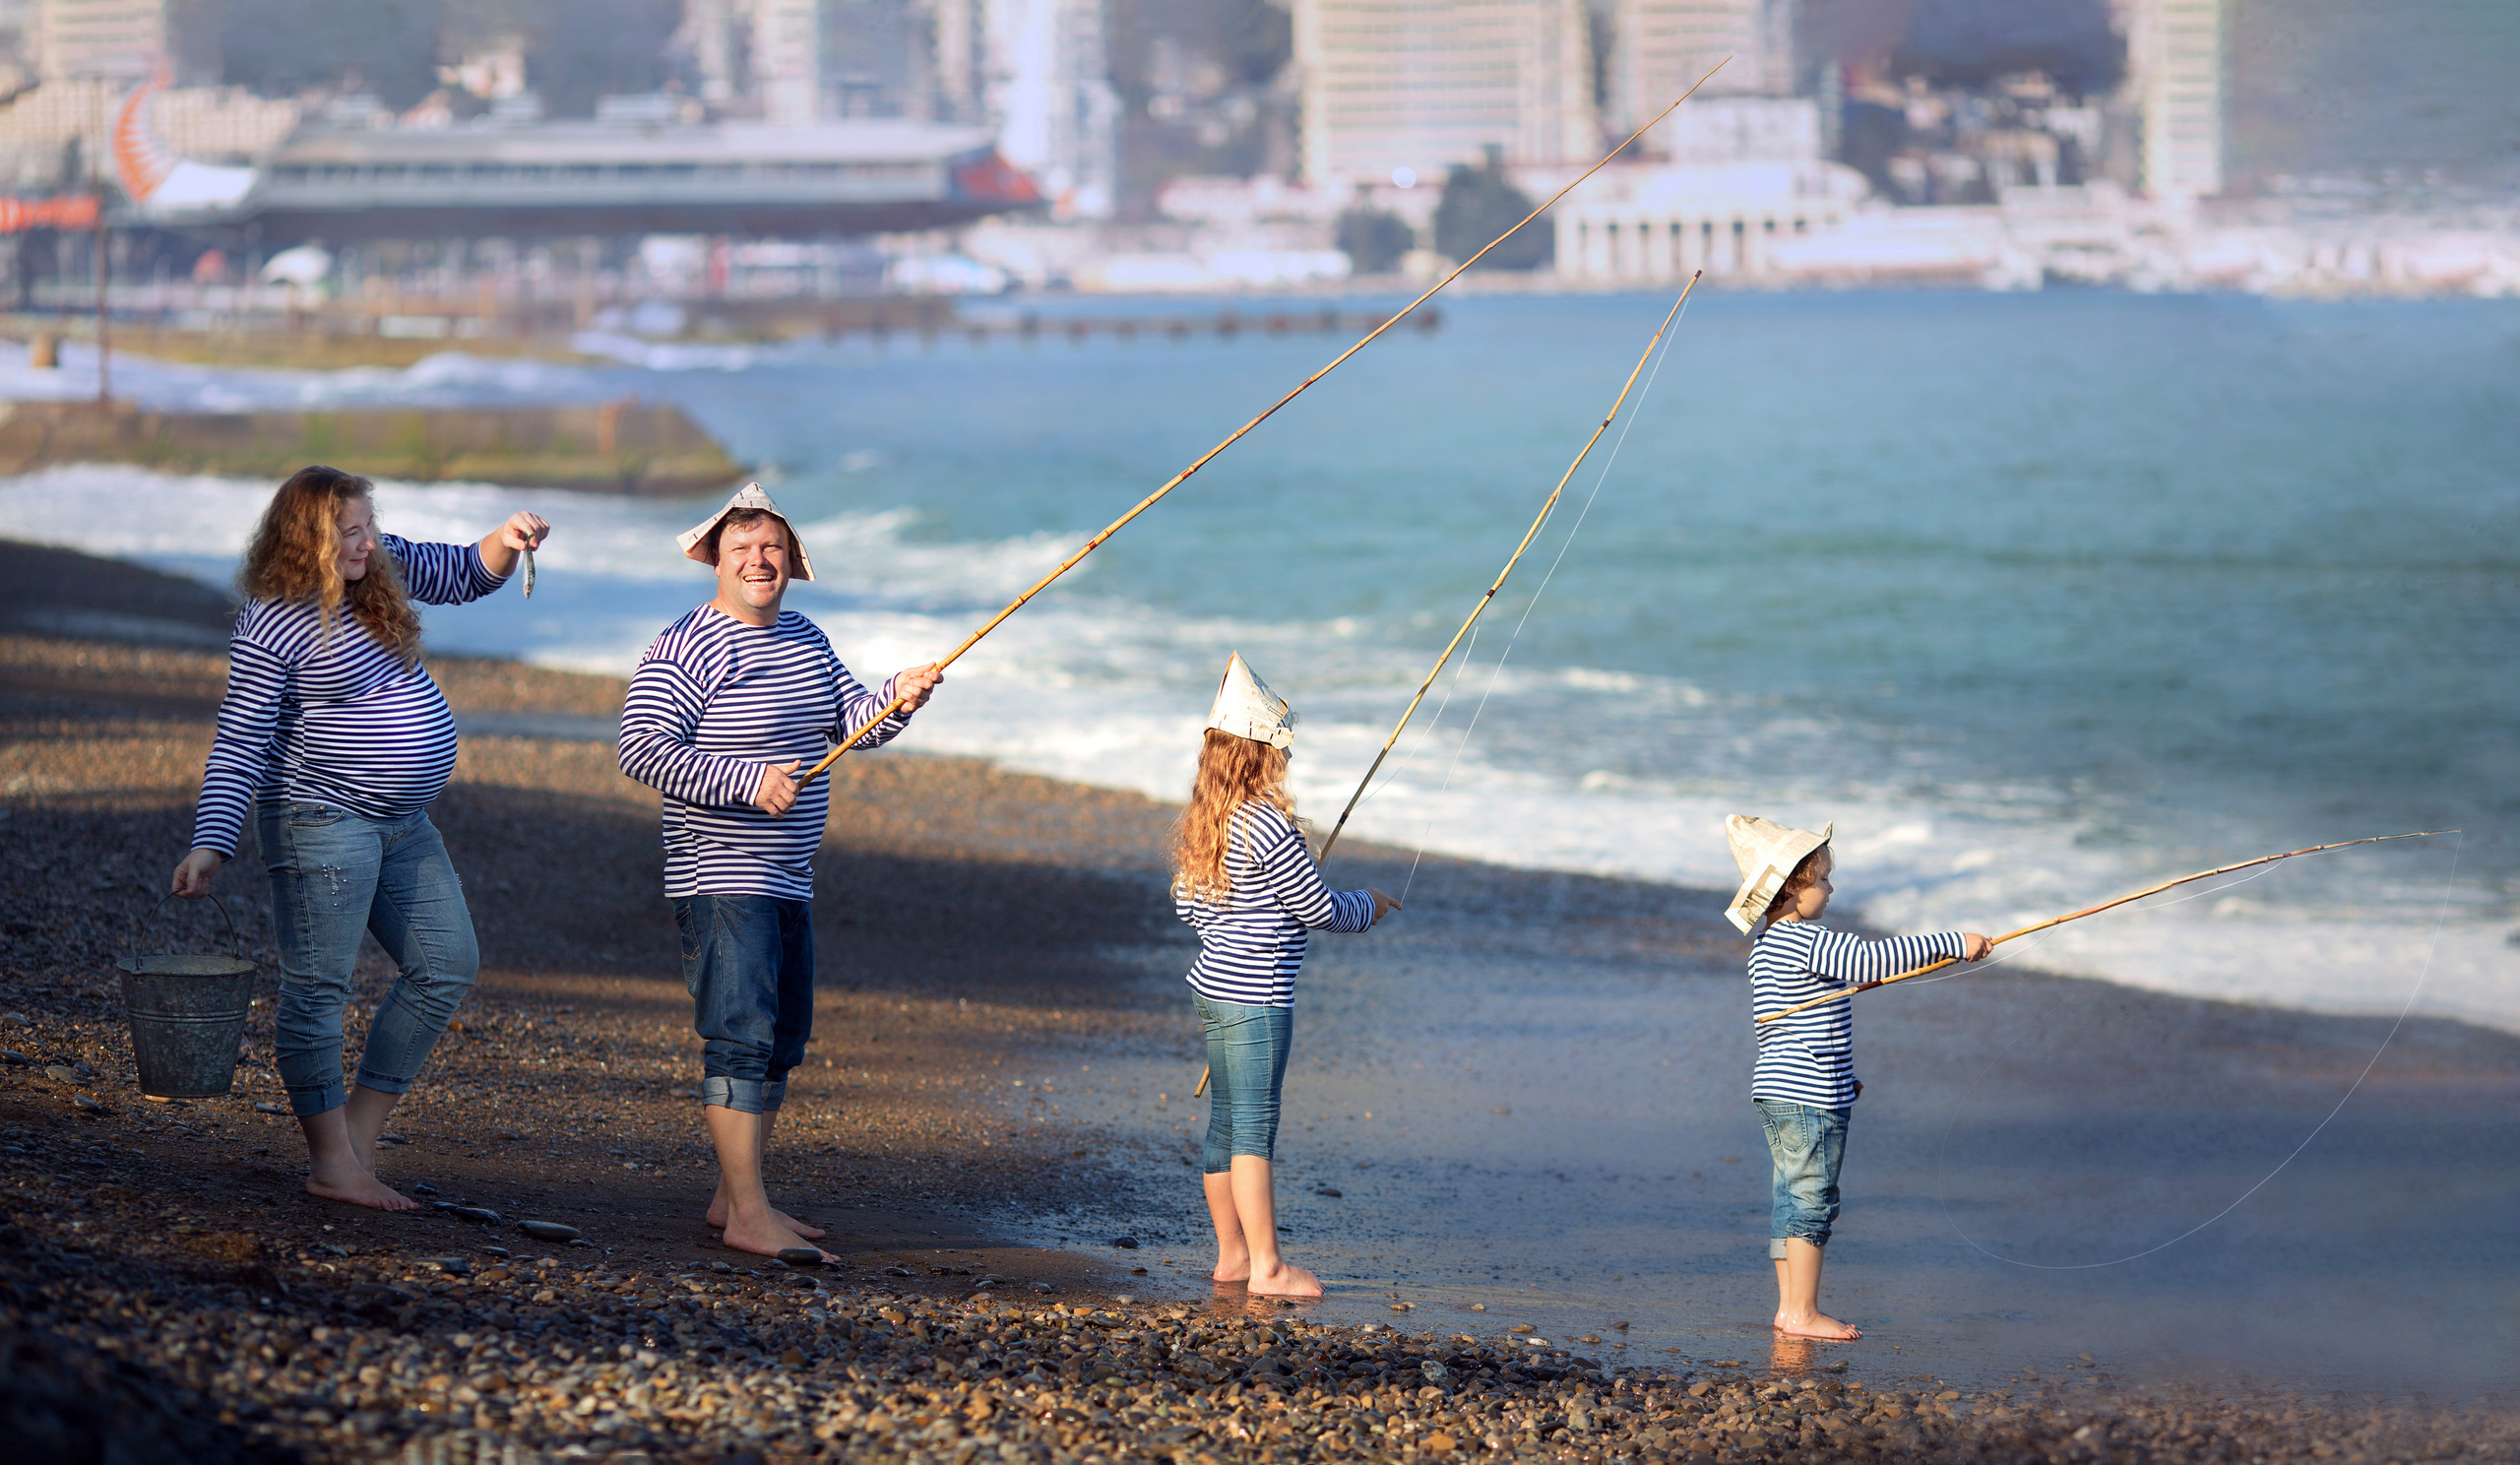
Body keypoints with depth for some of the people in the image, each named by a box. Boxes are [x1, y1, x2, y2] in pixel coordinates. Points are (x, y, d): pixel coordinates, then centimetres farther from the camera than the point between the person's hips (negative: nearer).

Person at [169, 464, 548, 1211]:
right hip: (322, 820, -9)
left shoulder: (380, 569, 5)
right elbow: (239, 744, -17)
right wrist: (210, 844, -25)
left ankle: (359, 1133, 13)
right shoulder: (270, 626, -17)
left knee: (447, 964, 9)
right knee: (318, 984, -6)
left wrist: (503, 543, -3)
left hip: (402, 823, 9)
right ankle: (331, 1160, -3)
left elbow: (463, 575, 20)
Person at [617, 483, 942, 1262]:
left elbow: (848, 723, 15)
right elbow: (642, 750, -21)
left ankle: (732, 1196, 23)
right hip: (720, 877, -9)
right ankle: (748, 1214, -14)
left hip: (788, 878, 9)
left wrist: (896, 700, -8)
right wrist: (746, 780, -25)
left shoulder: (805, 639, 13)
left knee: (782, 1041, 13)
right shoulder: (684, 650, -13)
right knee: (741, 1036, -13)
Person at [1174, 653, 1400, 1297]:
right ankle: (1266, 1267, -7)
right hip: (1255, 998, -9)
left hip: (1212, 988, 9)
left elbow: (1187, 905, 17)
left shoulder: (1203, 822, 8)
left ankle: (1232, 1254, 21)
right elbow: (1320, 910, -12)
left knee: (1226, 1123, 14)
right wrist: (1367, 906, 7)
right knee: (1255, 1128, -8)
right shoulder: (1268, 825, -18)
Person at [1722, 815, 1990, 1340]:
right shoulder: (1807, 942, -18)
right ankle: (1803, 1314, -4)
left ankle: (1790, 1306, 16)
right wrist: (1952, 943, -23)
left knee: (1791, 1197, 12)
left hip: (1777, 1092, 10)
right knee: (1812, 1199, -5)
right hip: (1809, 1098, -10)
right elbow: (1872, 959, -28)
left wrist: (1838, 1073, 27)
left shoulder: (1767, 944, 14)